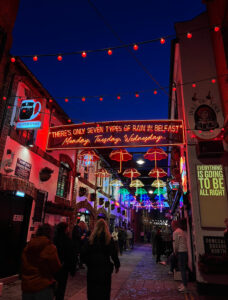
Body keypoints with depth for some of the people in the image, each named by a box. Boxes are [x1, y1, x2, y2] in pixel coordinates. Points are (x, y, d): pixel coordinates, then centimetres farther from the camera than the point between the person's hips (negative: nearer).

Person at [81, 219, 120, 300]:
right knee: (104, 290, 13)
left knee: (92, 291, 16)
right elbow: (114, 253, -4)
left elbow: (84, 253, -5)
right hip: (105, 268, -1)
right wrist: (117, 265, 10)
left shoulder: (91, 239, -5)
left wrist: (88, 263, 10)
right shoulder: (109, 239, -8)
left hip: (92, 269, 1)